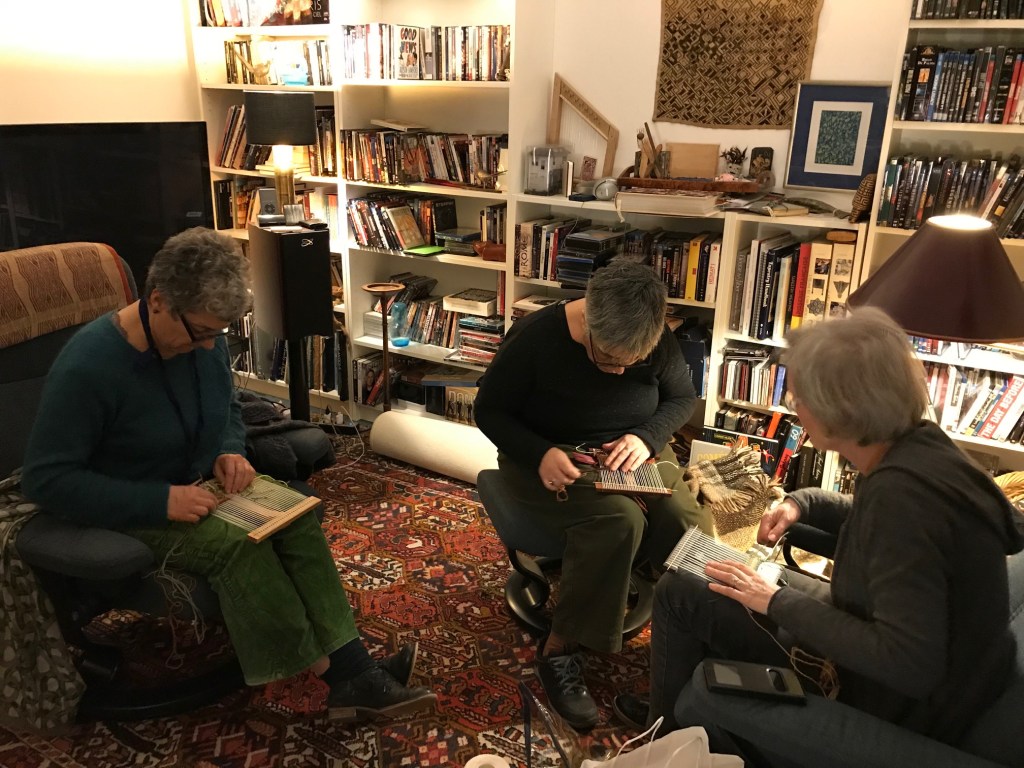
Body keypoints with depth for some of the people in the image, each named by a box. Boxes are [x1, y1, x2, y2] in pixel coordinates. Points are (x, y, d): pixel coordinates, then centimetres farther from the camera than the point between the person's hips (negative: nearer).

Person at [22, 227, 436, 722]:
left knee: (298, 518, -21)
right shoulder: (88, 366, -25)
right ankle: (338, 676, -18)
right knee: (237, 545, -31)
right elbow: (46, 479, -23)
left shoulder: (205, 340, -6)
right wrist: (159, 501, -30)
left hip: (199, 485, 6)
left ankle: (355, 670, -21)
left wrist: (230, 452, -10)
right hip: (129, 510, -6)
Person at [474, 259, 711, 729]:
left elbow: (682, 397, 8)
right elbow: (489, 410, -10)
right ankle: (559, 652, -18)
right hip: (548, 459, -4)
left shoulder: (659, 342, -8)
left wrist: (647, 437, -14)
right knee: (618, 521, -34)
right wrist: (541, 455, -28)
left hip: (632, 455, 4)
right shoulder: (537, 337, -19)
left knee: (691, 527, -25)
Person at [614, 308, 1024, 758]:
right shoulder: (919, 444, -7)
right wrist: (803, 502, -1)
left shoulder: (901, 492, -34)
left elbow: (908, 664, -33)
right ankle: (675, 710, 38)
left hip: (894, 700, -9)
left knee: (678, 594, -3)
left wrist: (779, 603, -25)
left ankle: (667, 729, 24)